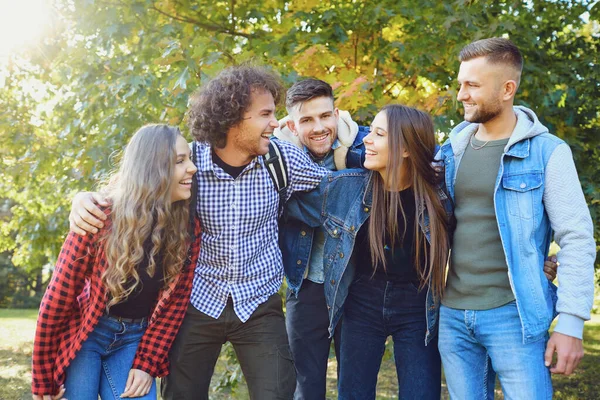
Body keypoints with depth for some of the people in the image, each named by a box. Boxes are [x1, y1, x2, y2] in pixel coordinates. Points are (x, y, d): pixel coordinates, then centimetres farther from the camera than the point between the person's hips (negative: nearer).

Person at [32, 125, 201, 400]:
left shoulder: (187, 228, -11)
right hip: (83, 335, -3)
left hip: (133, 339, 3)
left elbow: (176, 300, -2)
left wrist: (147, 363, -8)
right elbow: (57, 300, -15)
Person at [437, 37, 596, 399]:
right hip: (452, 313, 5)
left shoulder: (546, 152, -7)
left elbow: (577, 240, -9)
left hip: (513, 315, -4)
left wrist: (571, 323, -13)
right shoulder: (453, 150, 7)